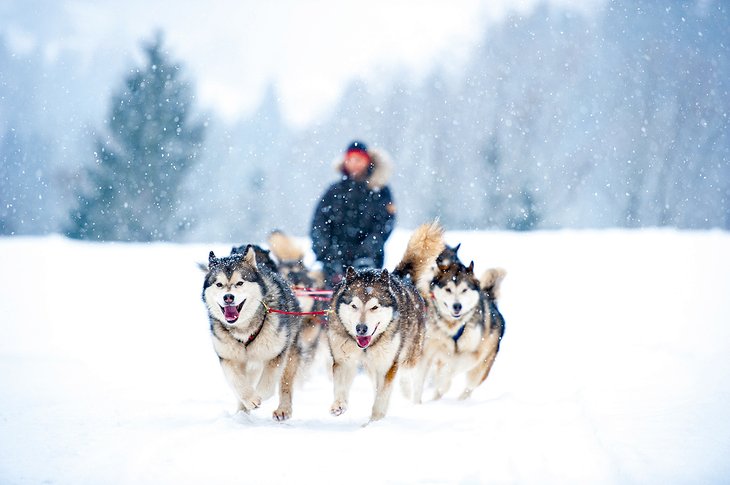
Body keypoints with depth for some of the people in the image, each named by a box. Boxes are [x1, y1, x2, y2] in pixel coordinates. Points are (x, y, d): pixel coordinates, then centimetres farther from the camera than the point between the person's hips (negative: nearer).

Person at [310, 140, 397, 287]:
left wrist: (366, 250, -13)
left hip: (368, 262, -2)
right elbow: (318, 224, 10)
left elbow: (384, 225, 0)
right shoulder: (335, 191, 13)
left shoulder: (380, 191, 8)